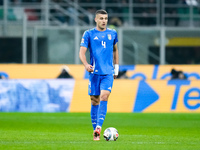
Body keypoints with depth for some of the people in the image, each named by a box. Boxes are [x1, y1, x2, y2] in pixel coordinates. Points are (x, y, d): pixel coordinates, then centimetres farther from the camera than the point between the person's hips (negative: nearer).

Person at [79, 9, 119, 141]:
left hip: (108, 73, 0)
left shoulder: (112, 33, 10)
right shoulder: (89, 34, 2)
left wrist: (116, 68, 22)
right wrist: (86, 64, -22)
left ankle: (98, 128, -26)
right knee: (95, 101, 4)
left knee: (104, 97, -18)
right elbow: (82, 52, -3)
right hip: (94, 72, 0)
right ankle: (96, 132, 13)